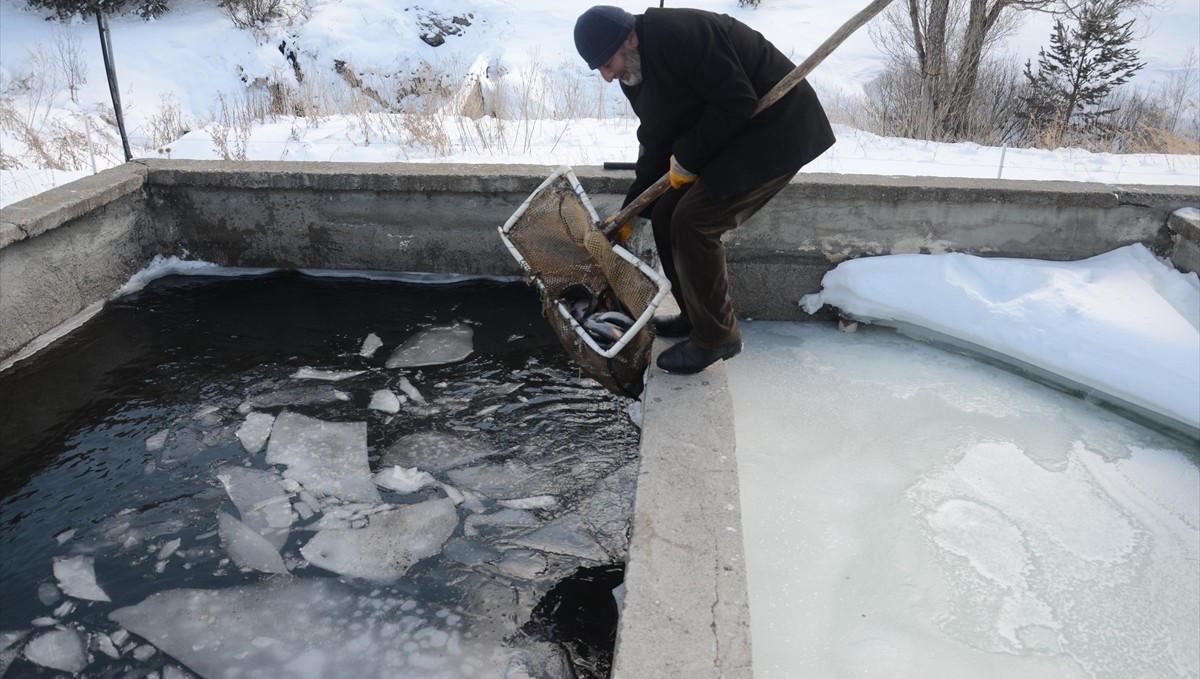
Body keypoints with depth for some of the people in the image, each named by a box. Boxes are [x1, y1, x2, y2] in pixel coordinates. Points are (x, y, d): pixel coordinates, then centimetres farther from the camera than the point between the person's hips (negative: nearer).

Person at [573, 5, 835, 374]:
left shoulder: (675, 34, -24)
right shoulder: (635, 73, 6)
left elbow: (738, 102, -25)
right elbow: (656, 146, 14)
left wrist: (687, 158, -16)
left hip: (776, 128, -10)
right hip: (726, 137, 10)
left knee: (692, 222, -17)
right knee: (665, 216, 6)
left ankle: (716, 337, -3)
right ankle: (695, 316, 21)